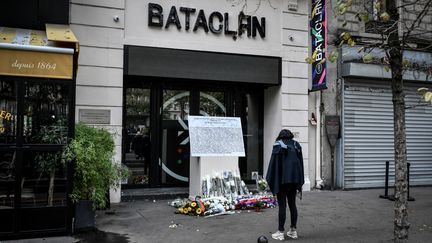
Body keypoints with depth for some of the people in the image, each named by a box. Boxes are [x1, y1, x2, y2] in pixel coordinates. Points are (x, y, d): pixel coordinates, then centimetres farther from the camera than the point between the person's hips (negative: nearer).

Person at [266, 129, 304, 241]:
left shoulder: (278, 145, -4)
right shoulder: (296, 145, 10)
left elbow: (274, 163, -8)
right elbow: (300, 163, 11)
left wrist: (271, 180, -3)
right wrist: (300, 183, 16)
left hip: (282, 179, -5)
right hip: (294, 178, 5)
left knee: (282, 205, -2)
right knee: (292, 204, 13)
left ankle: (280, 232, 3)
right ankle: (293, 230, 18)